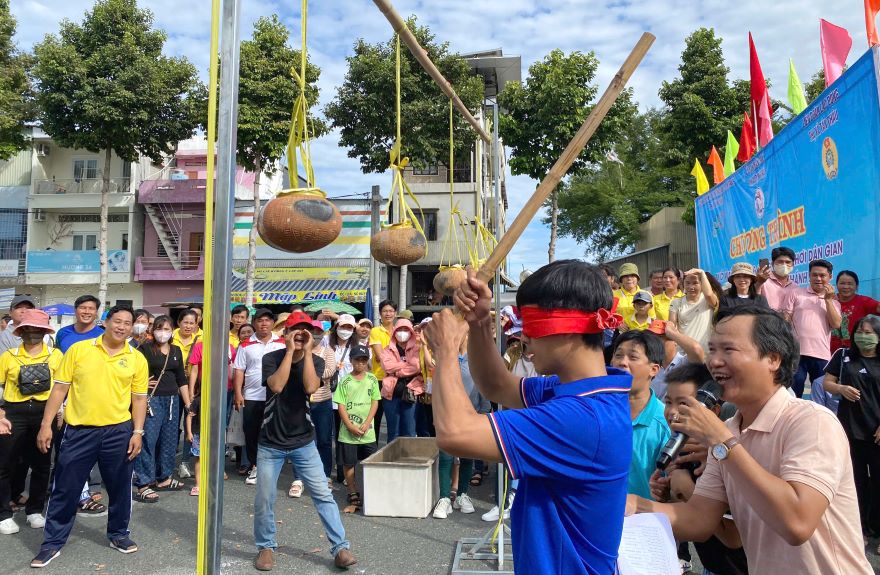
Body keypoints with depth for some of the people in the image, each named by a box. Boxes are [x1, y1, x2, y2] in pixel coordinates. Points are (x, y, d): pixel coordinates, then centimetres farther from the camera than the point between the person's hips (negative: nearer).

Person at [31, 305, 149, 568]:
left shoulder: (137, 359, 1)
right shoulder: (78, 349, -1)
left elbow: (139, 398, 4)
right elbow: (60, 388, 1)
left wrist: (137, 432, -2)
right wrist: (46, 425, -2)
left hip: (119, 431, 1)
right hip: (79, 430, -1)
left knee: (119, 487, 12)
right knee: (65, 489, 8)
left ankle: (118, 533, 31)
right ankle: (52, 542, 25)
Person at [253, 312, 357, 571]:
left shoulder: (316, 361, -5)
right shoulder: (271, 358, -8)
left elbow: (310, 387, -24)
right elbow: (277, 386, -27)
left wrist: (307, 351, -22)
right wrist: (290, 350, -24)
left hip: (304, 442, 1)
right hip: (271, 443, -1)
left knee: (323, 495, -1)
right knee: (264, 498, 6)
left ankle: (340, 547, 7)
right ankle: (266, 547, 29)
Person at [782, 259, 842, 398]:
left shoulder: (833, 302, 16)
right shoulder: (795, 293, 9)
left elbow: (836, 324, 0)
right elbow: (785, 319, 4)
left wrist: (828, 299, 0)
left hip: (822, 355, 3)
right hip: (797, 352, -3)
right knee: (793, 393, -5)